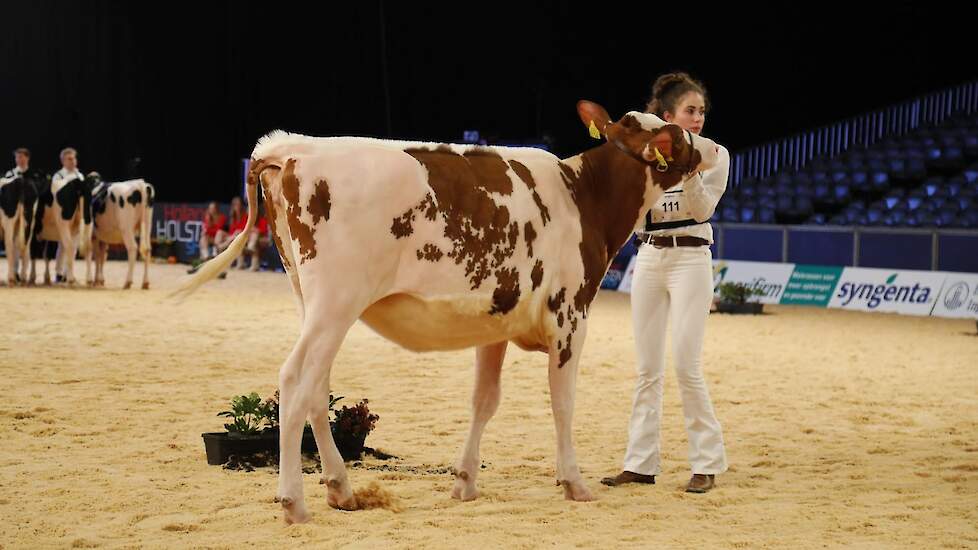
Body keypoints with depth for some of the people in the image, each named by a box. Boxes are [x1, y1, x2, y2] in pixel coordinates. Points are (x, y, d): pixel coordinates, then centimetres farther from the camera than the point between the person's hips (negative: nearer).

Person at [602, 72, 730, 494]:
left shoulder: (714, 155, 0)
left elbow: (702, 209, -12)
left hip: (690, 258, -3)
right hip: (649, 258, 4)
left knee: (686, 366, -10)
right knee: (648, 368, 6)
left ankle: (707, 463, -1)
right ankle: (641, 463, 10)